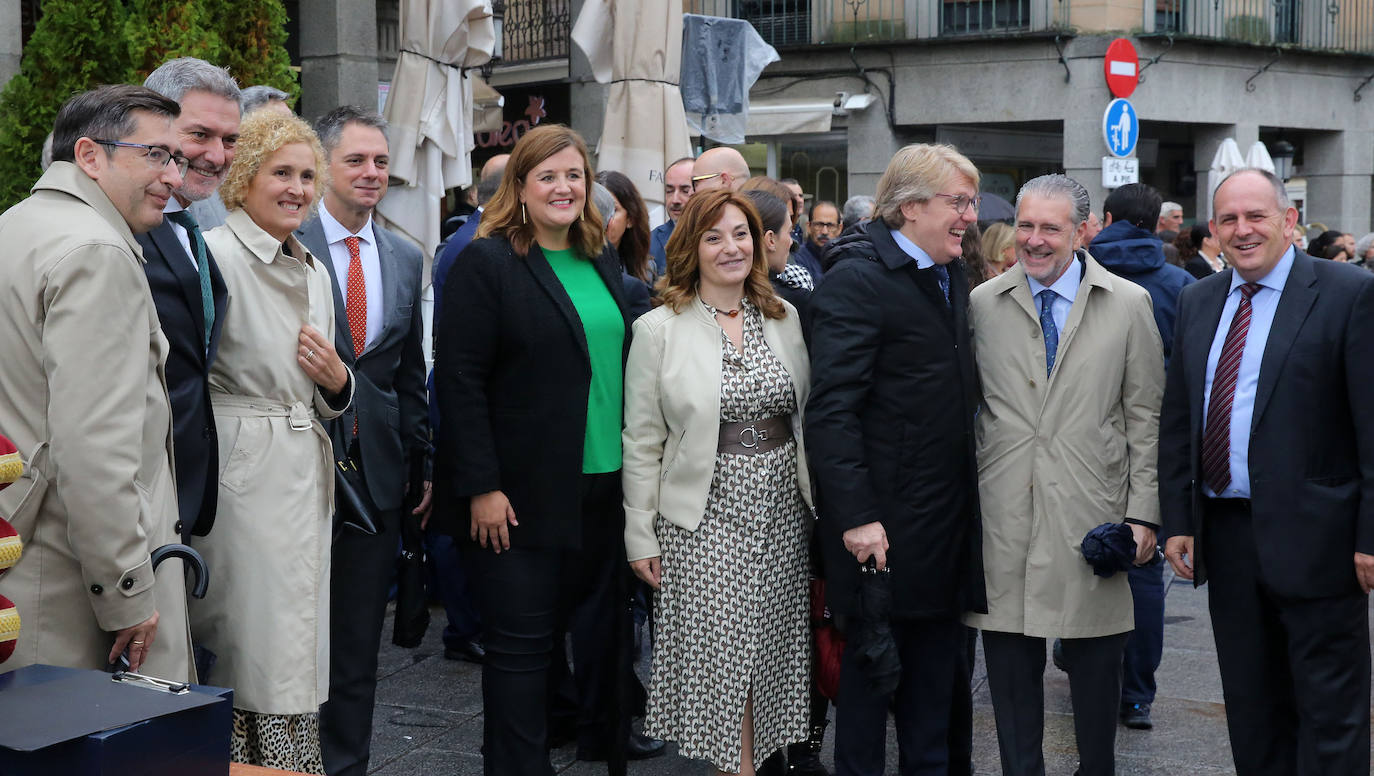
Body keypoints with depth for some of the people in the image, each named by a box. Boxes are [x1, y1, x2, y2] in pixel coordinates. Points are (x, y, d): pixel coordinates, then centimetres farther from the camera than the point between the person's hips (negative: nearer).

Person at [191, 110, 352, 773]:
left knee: (297, 656, 8)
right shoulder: (214, 254, -7)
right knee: (248, 650, -4)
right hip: (242, 473, -7)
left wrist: (336, 380, 2)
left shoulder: (313, 270, 17)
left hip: (305, 471, 7)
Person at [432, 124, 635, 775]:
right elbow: (458, 379, -12)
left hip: (604, 488, 6)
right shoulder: (487, 262, -7)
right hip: (523, 495, -6)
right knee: (520, 644, 0)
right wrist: (481, 487, -16)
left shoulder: (602, 261, 13)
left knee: (603, 629, 14)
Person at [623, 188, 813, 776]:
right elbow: (642, 442, -2)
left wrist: (821, 504, 9)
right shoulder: (659, 330, -4)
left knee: (769, 652, 8)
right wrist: (640, 536, -4)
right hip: (704, 517, -3)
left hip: (782, 511, 4)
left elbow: (807, 416, 13)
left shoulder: (785, 318, 8)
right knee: (721, 659, -3)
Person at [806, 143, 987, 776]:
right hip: (884, 526, -8)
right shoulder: (857, 279, -13)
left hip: (947, 523, 8)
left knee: (935, 671, 15)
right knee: (871, 674, 5)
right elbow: (831, 410, -19)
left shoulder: (953, 277, 13)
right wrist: (856, 517, -22)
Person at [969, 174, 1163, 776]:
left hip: (1093, 516, -1)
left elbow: (1146, 417, 3)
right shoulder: (982, 304, 6)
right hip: (1003, 516, 1)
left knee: (1096, 669, 8)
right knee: (1010, 669, 7)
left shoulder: (1129, 304, 3)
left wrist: (1143, 512, -2)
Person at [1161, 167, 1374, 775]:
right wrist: (1178, 519, 5)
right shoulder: (1197, 302, 11)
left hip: (1311, 537, -5)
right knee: (1251, 709, 15)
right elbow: (1176, 421, 13)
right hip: (1225, 535, 6)